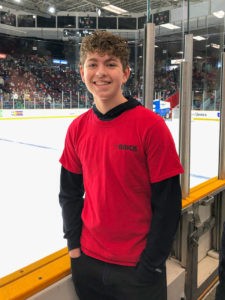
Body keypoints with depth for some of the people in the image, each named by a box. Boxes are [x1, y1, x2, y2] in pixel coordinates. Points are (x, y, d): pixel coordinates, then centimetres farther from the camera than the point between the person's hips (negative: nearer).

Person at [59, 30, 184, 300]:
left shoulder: (150, 125, -17)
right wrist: (73, 245, 2)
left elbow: (168, 202, -14)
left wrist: (150, 265, -10)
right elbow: (70, 191, 7)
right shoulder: (77, 128, -2)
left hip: (137, 267, -4)